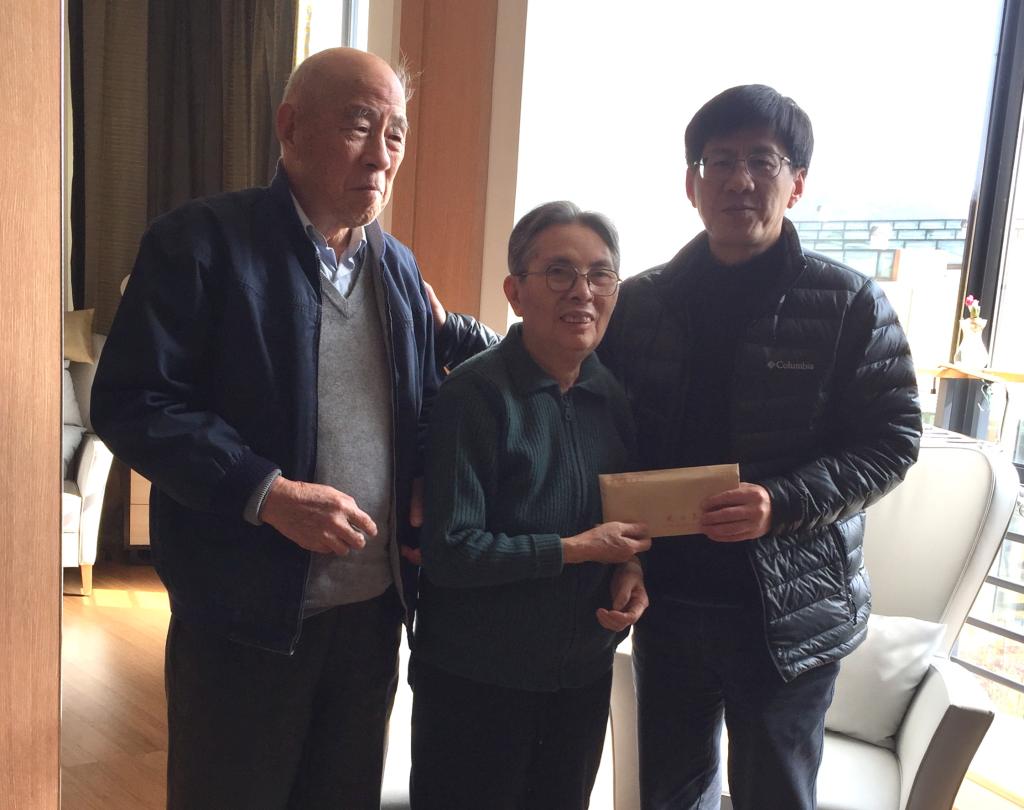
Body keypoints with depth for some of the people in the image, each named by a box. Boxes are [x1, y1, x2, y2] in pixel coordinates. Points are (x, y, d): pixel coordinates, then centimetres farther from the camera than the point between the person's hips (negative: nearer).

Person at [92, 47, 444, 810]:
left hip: (374, 607, 6)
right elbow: (131, 403, -16)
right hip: (247, 613, -5)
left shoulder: (399, 267, 9)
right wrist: (267, 494, -24)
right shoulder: (203, 240, -11)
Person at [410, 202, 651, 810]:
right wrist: (577, 549, -20)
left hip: (585, 676, 6)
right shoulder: (477, 394, -18)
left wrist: (629, 566, -9)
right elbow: (449, 552, -21)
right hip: (476, 684, -6)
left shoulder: (614, 396, 0)